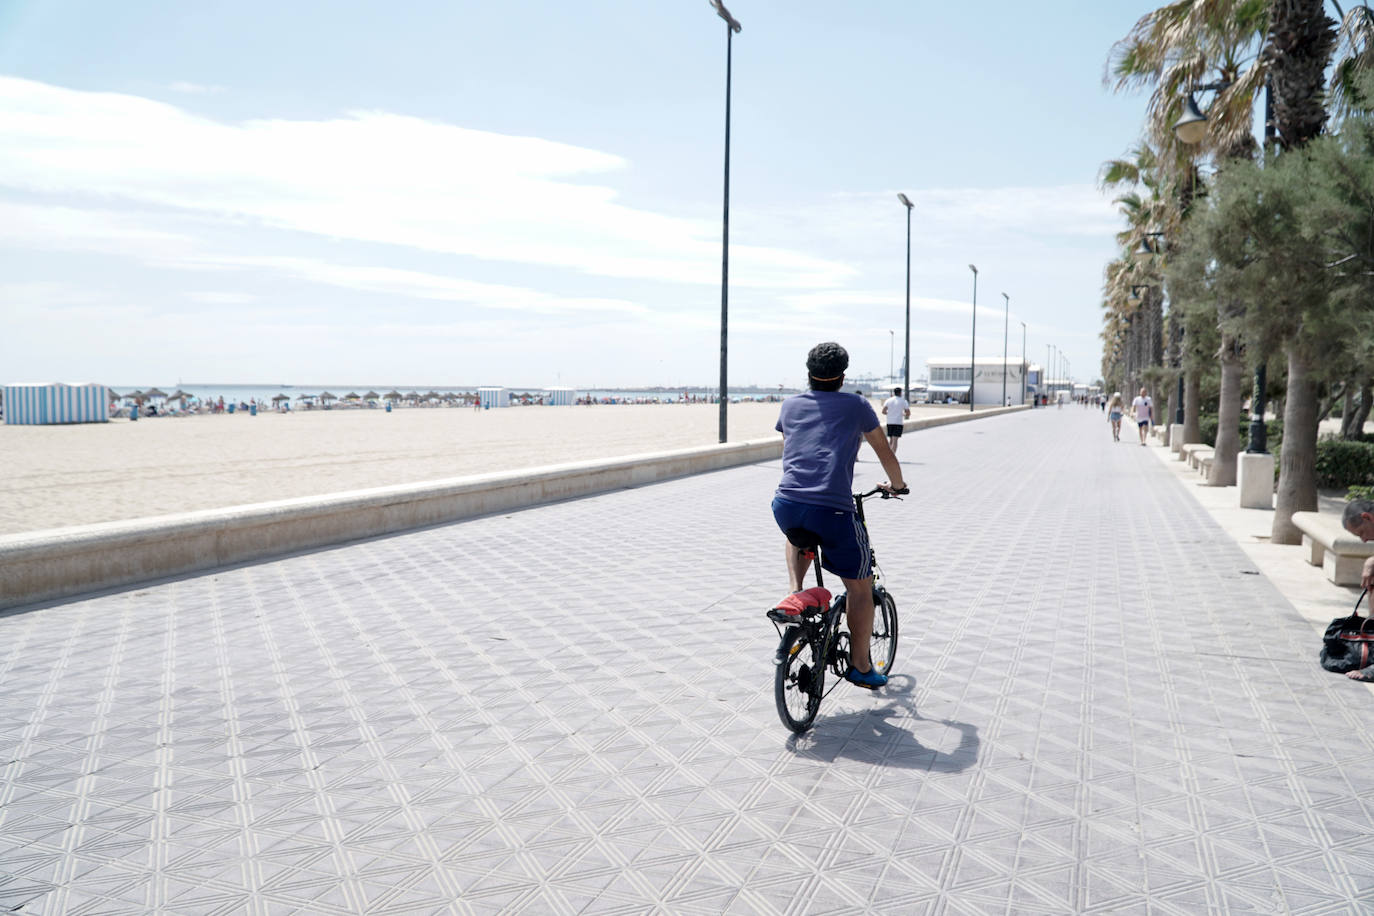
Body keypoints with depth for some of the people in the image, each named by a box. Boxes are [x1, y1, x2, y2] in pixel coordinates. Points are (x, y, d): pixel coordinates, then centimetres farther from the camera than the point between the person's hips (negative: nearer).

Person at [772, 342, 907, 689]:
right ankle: (860, 666, 22)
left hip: (785, 506, 3)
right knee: (860, 587, 16)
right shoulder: (856, 406, 12)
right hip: (832, 511, -3)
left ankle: (795, 591, 18)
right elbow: (886, 454, 23)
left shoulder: (790, 405, 19)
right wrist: (897, 484, 42)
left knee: (798, 531, 40)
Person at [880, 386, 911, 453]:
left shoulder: (888, 400, 5)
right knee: (895, 440, -9)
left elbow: (883, 411, -4)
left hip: (889, 423, 3)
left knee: (891, 440, 16)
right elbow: (908, 413, -2)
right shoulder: (903, 401, 0)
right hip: (898, 423, -3)